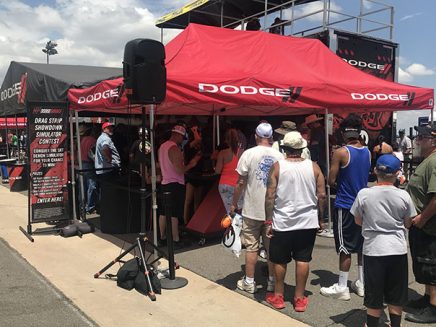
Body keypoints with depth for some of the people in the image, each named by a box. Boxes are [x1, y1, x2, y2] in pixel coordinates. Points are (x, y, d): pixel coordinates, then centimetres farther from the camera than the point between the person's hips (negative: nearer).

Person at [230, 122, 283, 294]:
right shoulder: (279, 156, -1)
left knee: (251, 247, 7)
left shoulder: (249, 154, -8)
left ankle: (249, 282, 15)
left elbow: (241, 183, -7)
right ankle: (272, 281, 21)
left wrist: (234, 203, 5)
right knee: (272, 247, 11)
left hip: (252, 210, -2)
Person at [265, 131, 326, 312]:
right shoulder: (313, 166, -2)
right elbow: (321, 195, -1)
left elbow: (270, 196, -10)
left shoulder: (277, 166, -8)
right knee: (303, 260, 10)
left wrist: (269, 221, -3)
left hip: (282, 222, -1)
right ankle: (299, 298, 18)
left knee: (280, 260, 11)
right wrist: (320, 219, 11)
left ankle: (278, 296, 24)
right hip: (308, 222, 2)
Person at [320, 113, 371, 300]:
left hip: (345, 206, -6)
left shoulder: (341, 153, -16)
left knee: (345, 248, 1)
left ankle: (342, 288, 10)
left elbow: (331, 181, -12)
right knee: (362, 246, 16)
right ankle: (362, 284, 26)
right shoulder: (368, 152, 3)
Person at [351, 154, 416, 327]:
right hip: (398, 249, 1)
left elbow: (358, 221, 2)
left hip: (373, 249, -1)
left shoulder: (364, 194, -10)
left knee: (374, 294, 12)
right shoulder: (403, 195, -7)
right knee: (396, 295, 17)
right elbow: (408, 223, 5)